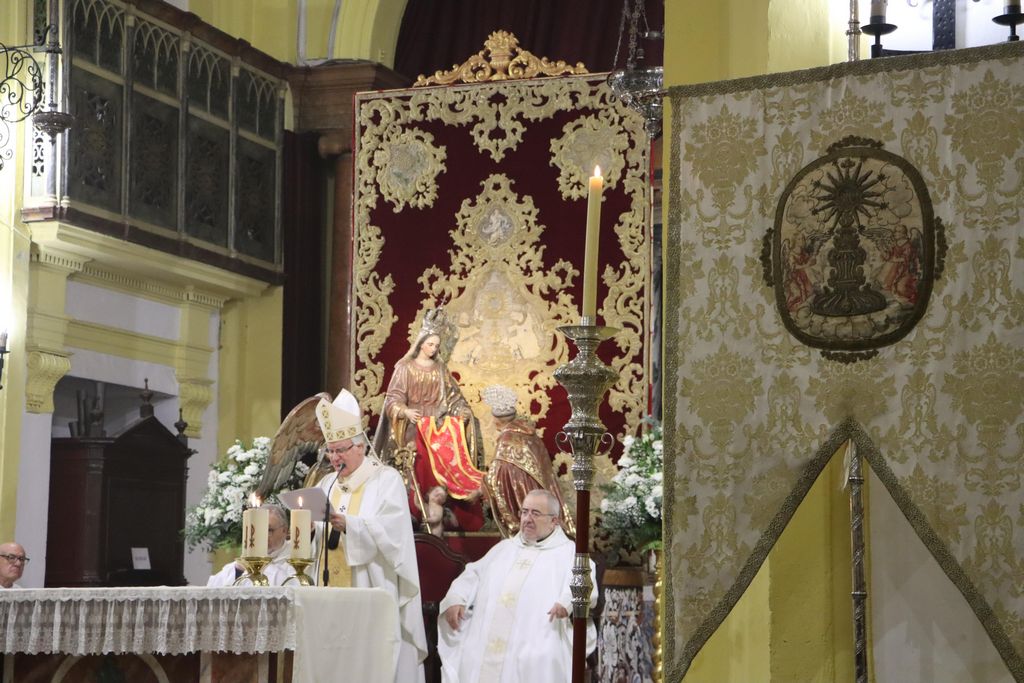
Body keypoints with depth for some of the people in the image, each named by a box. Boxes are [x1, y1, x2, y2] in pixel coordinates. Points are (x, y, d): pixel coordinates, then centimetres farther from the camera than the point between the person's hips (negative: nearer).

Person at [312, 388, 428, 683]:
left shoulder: (386, 479, -2)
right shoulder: (327, 484, 16)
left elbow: (391, 530, -16)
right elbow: (316, 537, 12)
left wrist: (348, 524, -30)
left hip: (372, 591, -5)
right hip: (332, 592, 5)